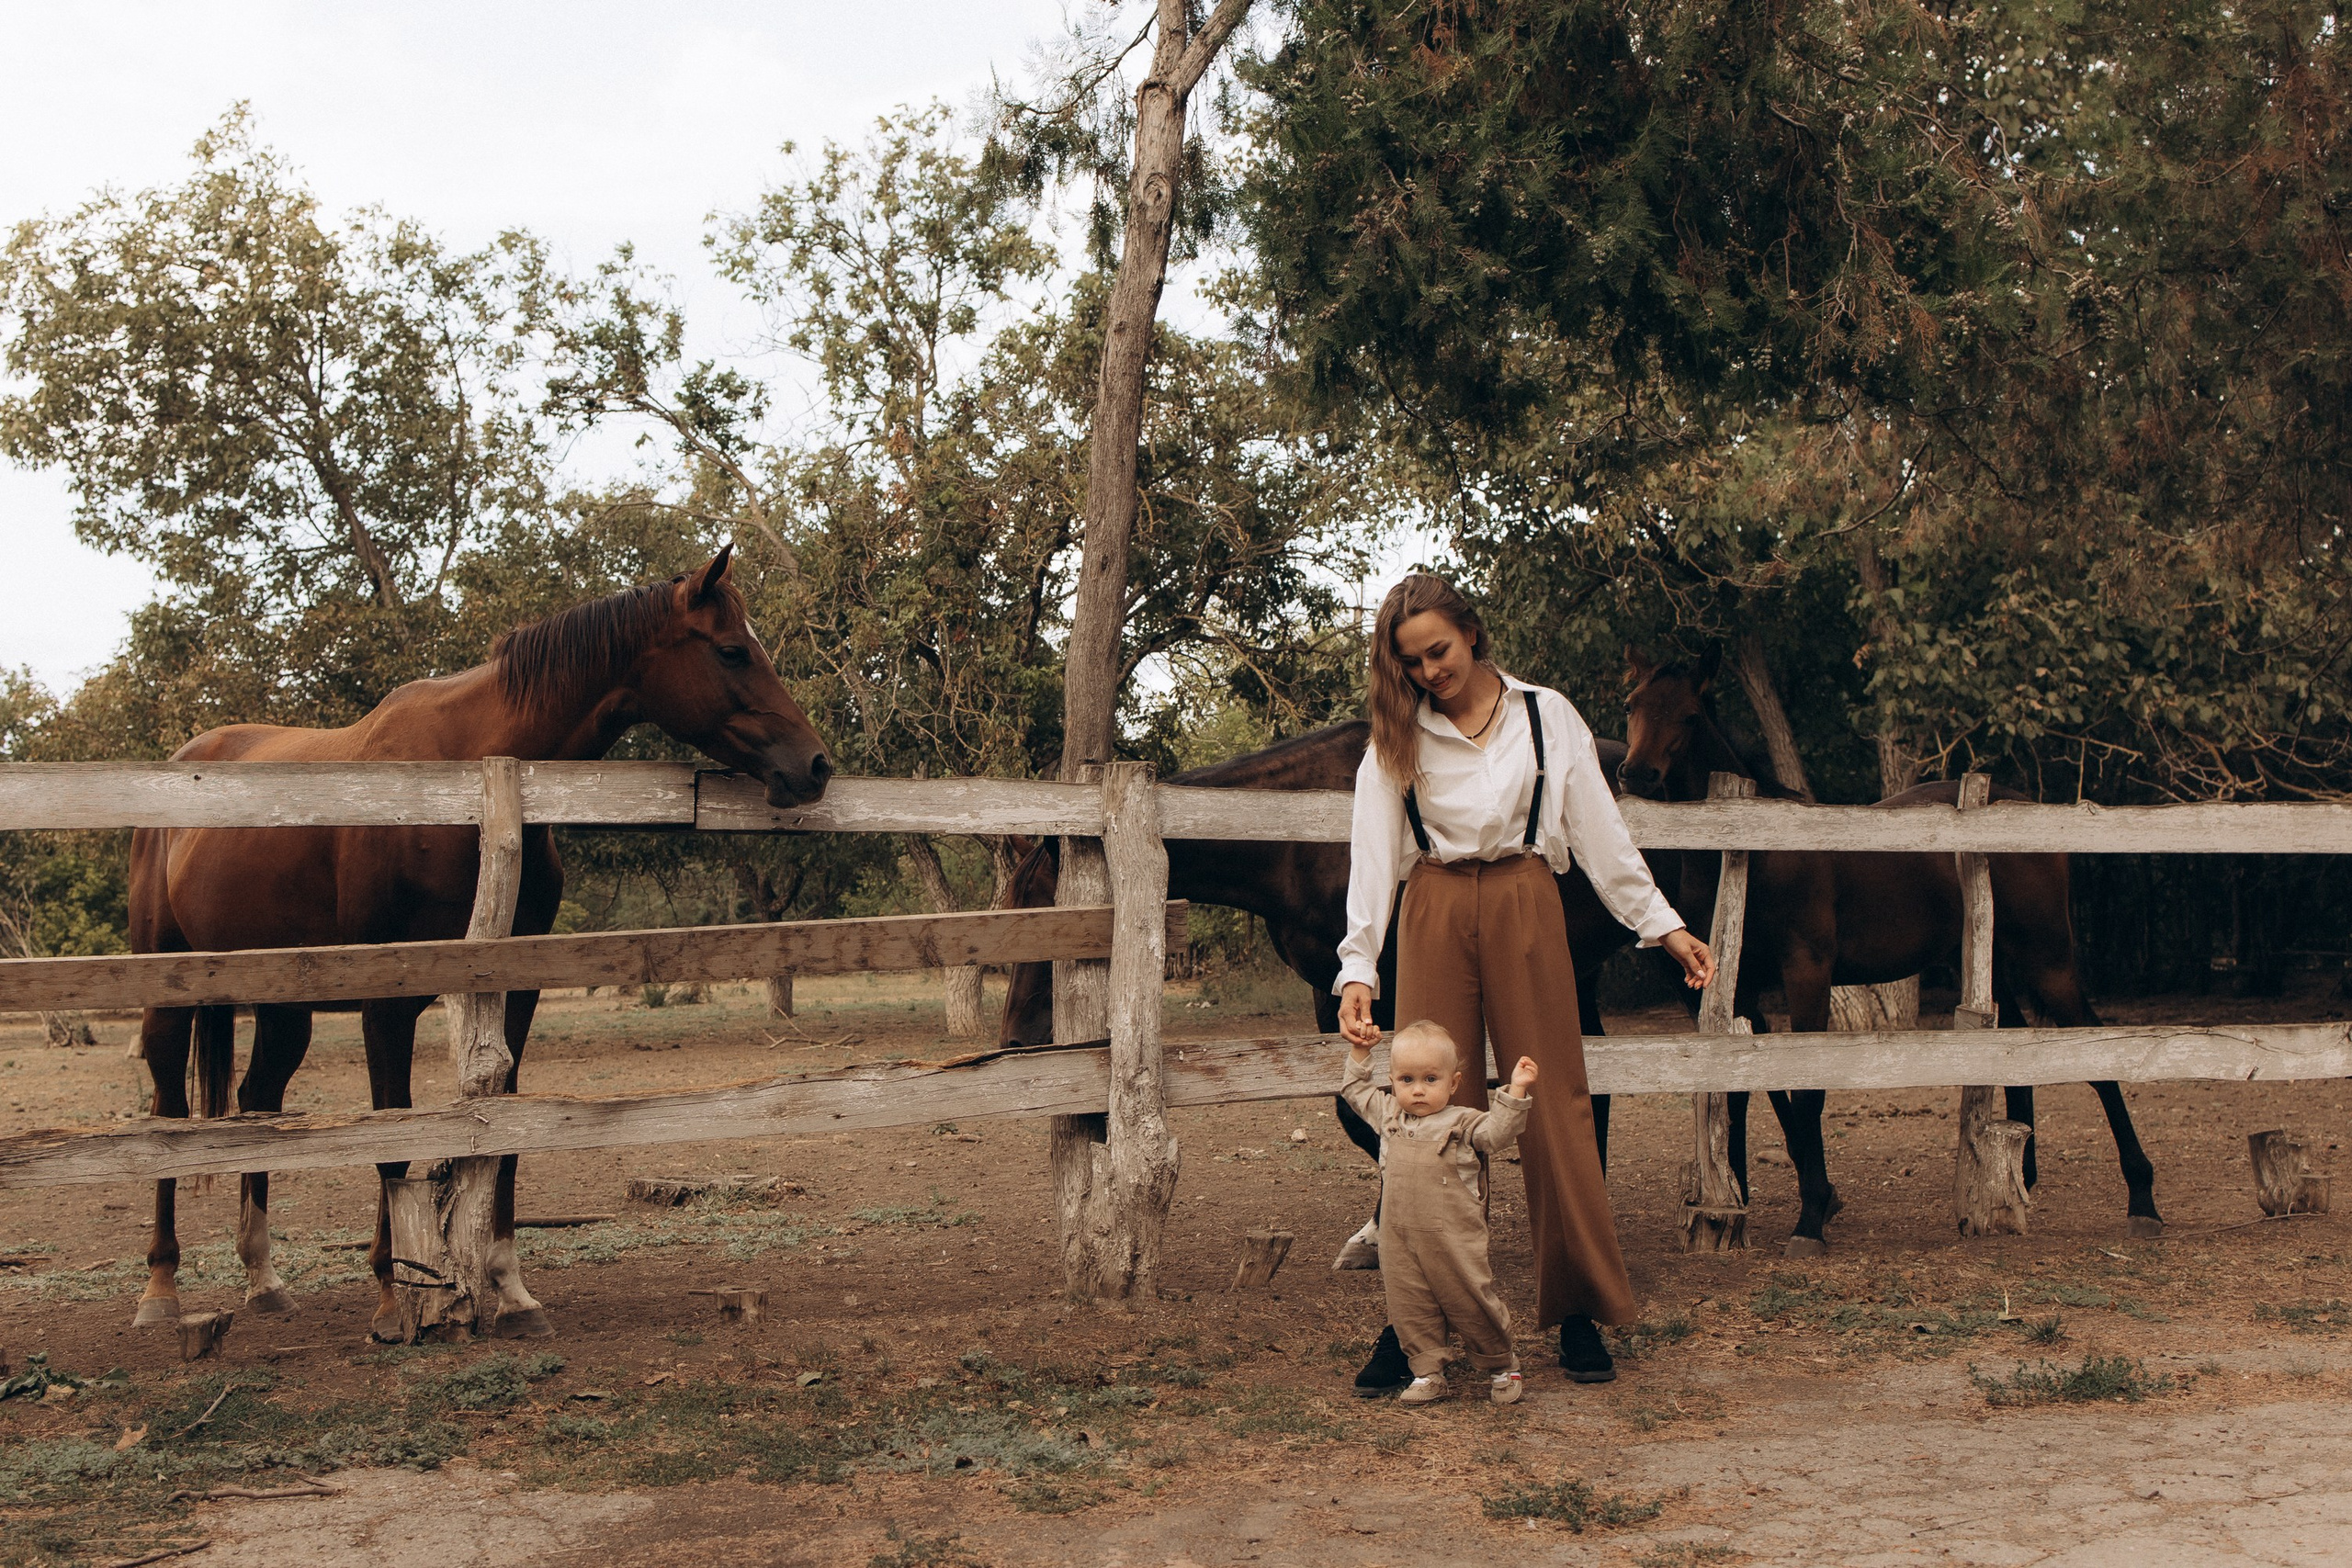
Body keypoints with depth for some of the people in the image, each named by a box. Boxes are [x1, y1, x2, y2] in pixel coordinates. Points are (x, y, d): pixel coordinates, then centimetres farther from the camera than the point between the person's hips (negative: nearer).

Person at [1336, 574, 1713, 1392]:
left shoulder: (1548, 716, 6)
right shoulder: (1396, 739, 6)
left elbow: (1600, 831, 9)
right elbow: (1373, 856, -1)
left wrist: (1663, 925, 6)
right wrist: (1358, 970, -12)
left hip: (1526, 910, 0)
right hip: (1434, 918, 0)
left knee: (1554, 1105, -1)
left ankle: (1579, 1313, 8)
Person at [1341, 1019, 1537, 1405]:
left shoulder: (1461, 1123, -5)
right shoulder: (1387, 1114, 10)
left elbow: (1497, 1133, -19)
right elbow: (1355, 1090, 26)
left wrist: (1515, 1091, -26)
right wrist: (1359, 1052, 21)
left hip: (1453, 1240, -4)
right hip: (1400, 1242, 4)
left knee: (1472, 1304, 3)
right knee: (1411, 1310, 5)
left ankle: (1501, 1367, 22)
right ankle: (1427, 1374, 16)